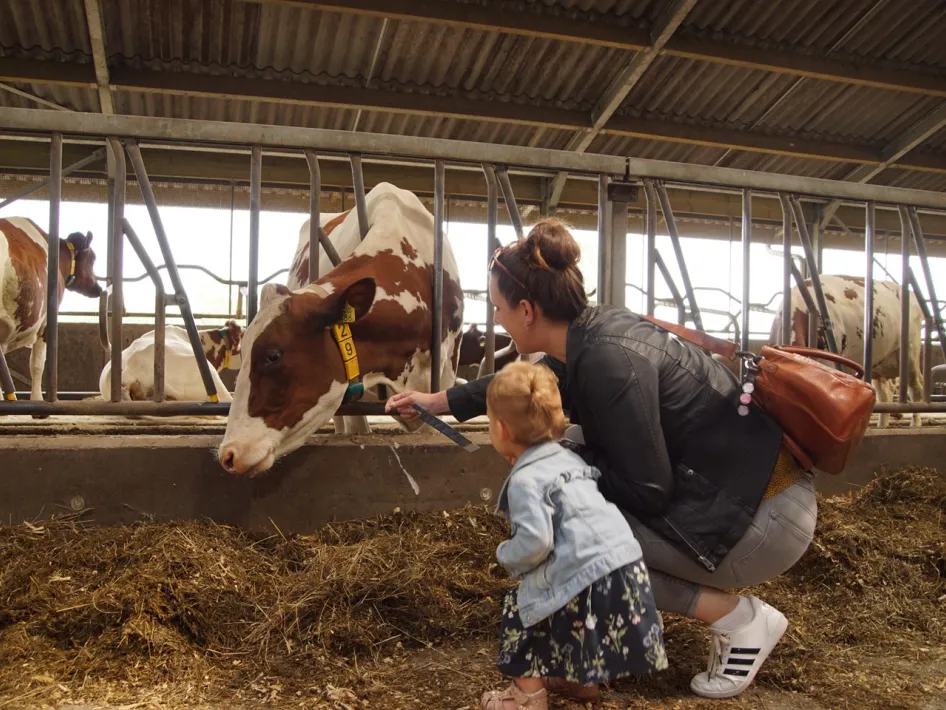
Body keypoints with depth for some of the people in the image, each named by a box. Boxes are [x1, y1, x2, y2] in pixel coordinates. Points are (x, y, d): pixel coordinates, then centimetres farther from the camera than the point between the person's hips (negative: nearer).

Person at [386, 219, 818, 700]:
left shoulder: (608, 360, -25)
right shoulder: (590, 331, 1)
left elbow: (649, 492, -20)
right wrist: (438, 401, 30)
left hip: (767, 516, -9)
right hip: (729, 483, 9)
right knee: (576, 448, 10)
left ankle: (742, 619, 0)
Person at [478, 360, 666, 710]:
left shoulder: (525, 480, -11)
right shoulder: (569, 457, 15)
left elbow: (535, 541, -21)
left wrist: (506, 555, 0)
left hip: (586, 575, -8)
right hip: (625, 562, 9)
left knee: (522, 609, 12)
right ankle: (583, 678, 47)